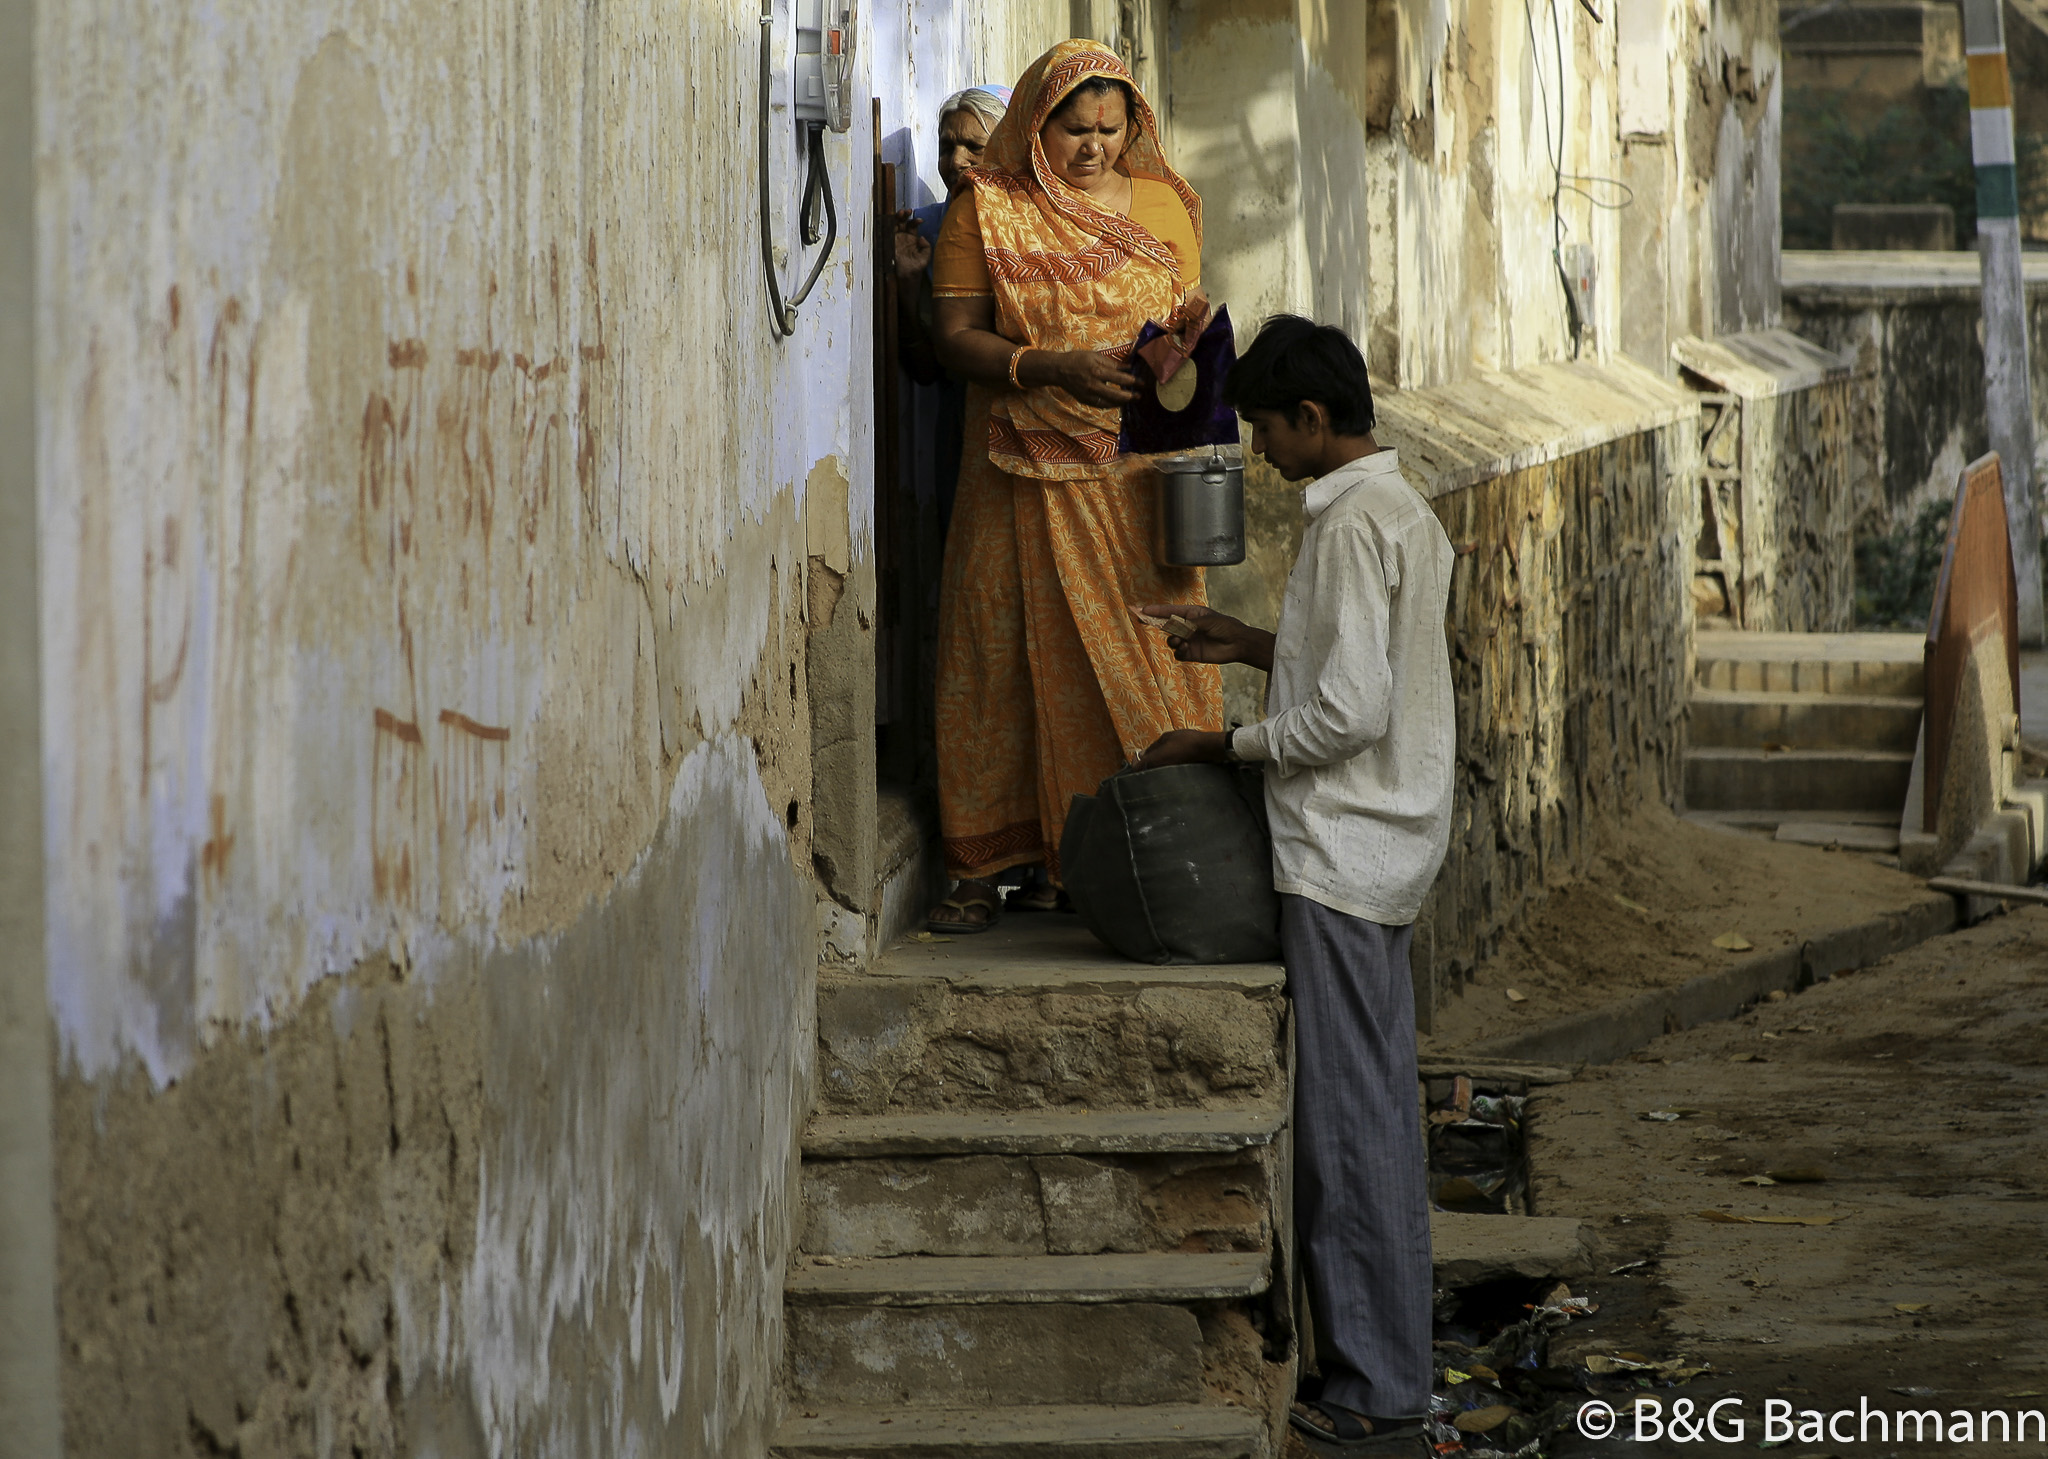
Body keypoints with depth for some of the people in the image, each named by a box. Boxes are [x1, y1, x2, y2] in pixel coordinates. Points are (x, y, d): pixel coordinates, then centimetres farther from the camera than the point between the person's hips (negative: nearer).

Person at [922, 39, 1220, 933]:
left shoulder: (1161, 204, 10)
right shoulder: (985, 212, 0)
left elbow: (1191, 310, 14)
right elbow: (952, 335, -5)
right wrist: (1052, 369, -19)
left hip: (1140, 472, 2)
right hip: (1030, 478, -2)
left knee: (1151, 655, -2)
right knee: (1010, 656, 0)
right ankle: (986, 867, 6)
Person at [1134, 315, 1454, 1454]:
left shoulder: (1354, 525, -18)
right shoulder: (1406, 510, 13)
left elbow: (1350, 712, -23)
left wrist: (1226, 746, -12)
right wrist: (1257, 646, 18)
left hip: (1343, 855, -10)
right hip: (1388, 847, 10)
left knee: (1350, 1120, -6)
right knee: (1374, 1110, 13)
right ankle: (1386, 1366, 19)